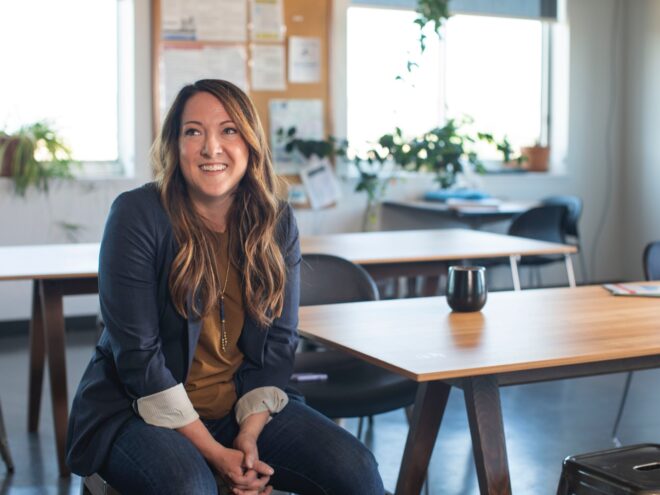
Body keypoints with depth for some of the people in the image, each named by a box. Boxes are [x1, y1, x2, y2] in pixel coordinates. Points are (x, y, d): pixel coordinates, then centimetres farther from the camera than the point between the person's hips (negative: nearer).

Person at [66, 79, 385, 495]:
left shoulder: (277, 222, -1)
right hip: (139, 410, -3)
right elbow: (137, 354, -16)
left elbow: (279, 344, 2)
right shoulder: (138, 215, -14)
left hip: (242, 409, 4)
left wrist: (249, 436, -12)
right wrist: (213, 452, -19)